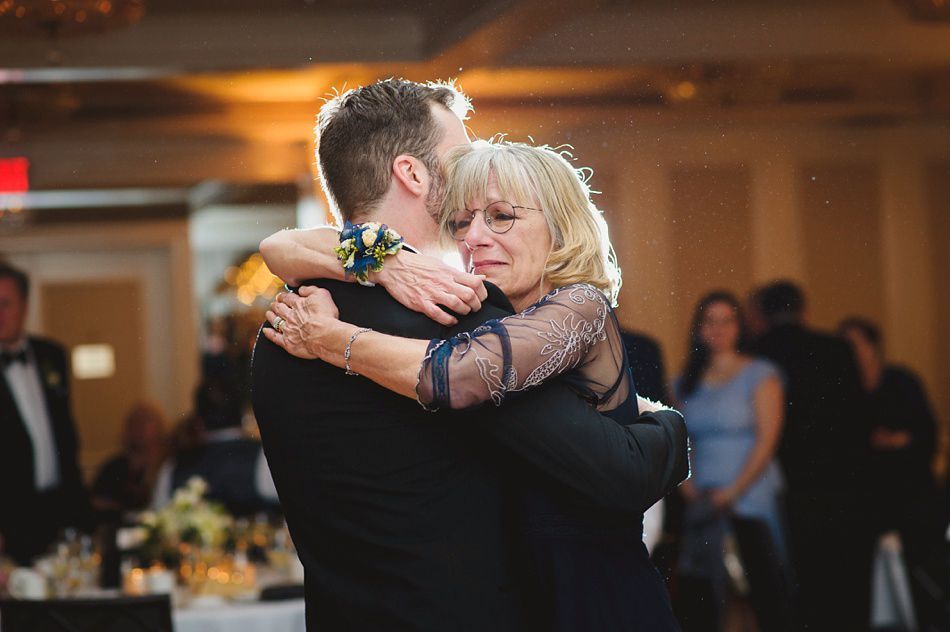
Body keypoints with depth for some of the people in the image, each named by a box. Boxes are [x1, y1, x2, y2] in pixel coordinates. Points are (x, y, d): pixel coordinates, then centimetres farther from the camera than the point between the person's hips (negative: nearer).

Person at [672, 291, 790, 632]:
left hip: (752, 498, -3)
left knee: (768, 591, -5)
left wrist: (732, 492, -11)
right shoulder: (686, 383, 14)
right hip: (704, 502, 3)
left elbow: (767, 440, -6)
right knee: (696, 592, -4)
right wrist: (688, 487, -5)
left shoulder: (759, 374, 1)